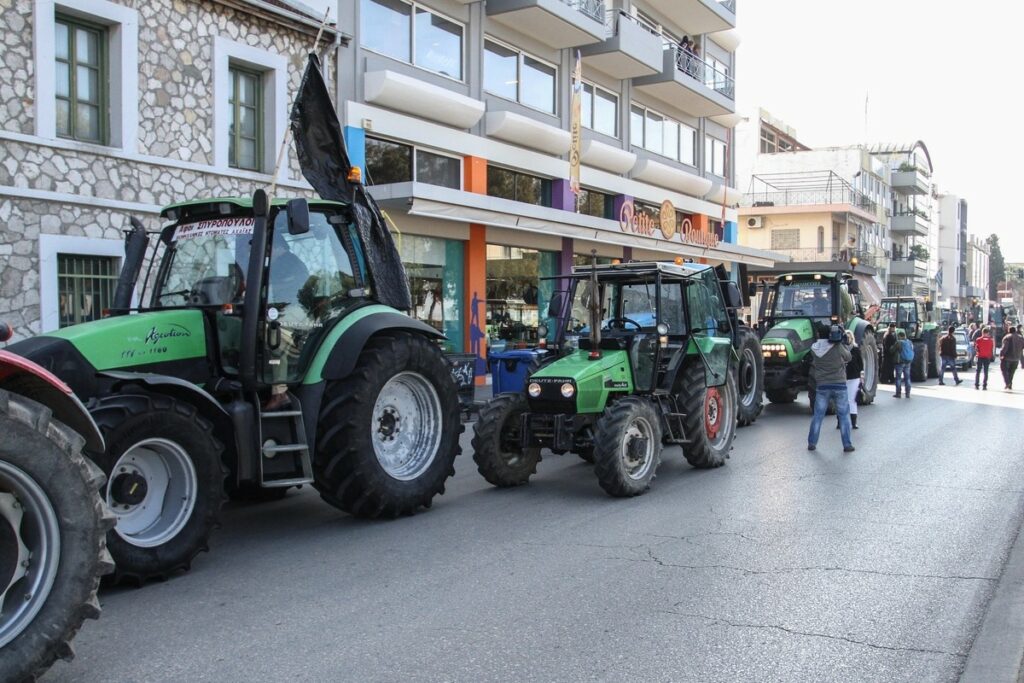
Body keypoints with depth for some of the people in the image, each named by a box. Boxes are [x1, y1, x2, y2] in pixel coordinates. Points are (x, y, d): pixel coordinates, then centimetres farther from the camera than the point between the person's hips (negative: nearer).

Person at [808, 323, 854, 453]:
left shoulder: (814, 349, -2)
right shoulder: (837, 347, -9)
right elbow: (848, 357, 6)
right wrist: (841, 343, 14)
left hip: (822, 386, 2)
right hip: (839, 385, -2)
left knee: (818, 415, 10)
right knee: (844, 415, 8)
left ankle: (811, 443, 11)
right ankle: (847, 445, 8)